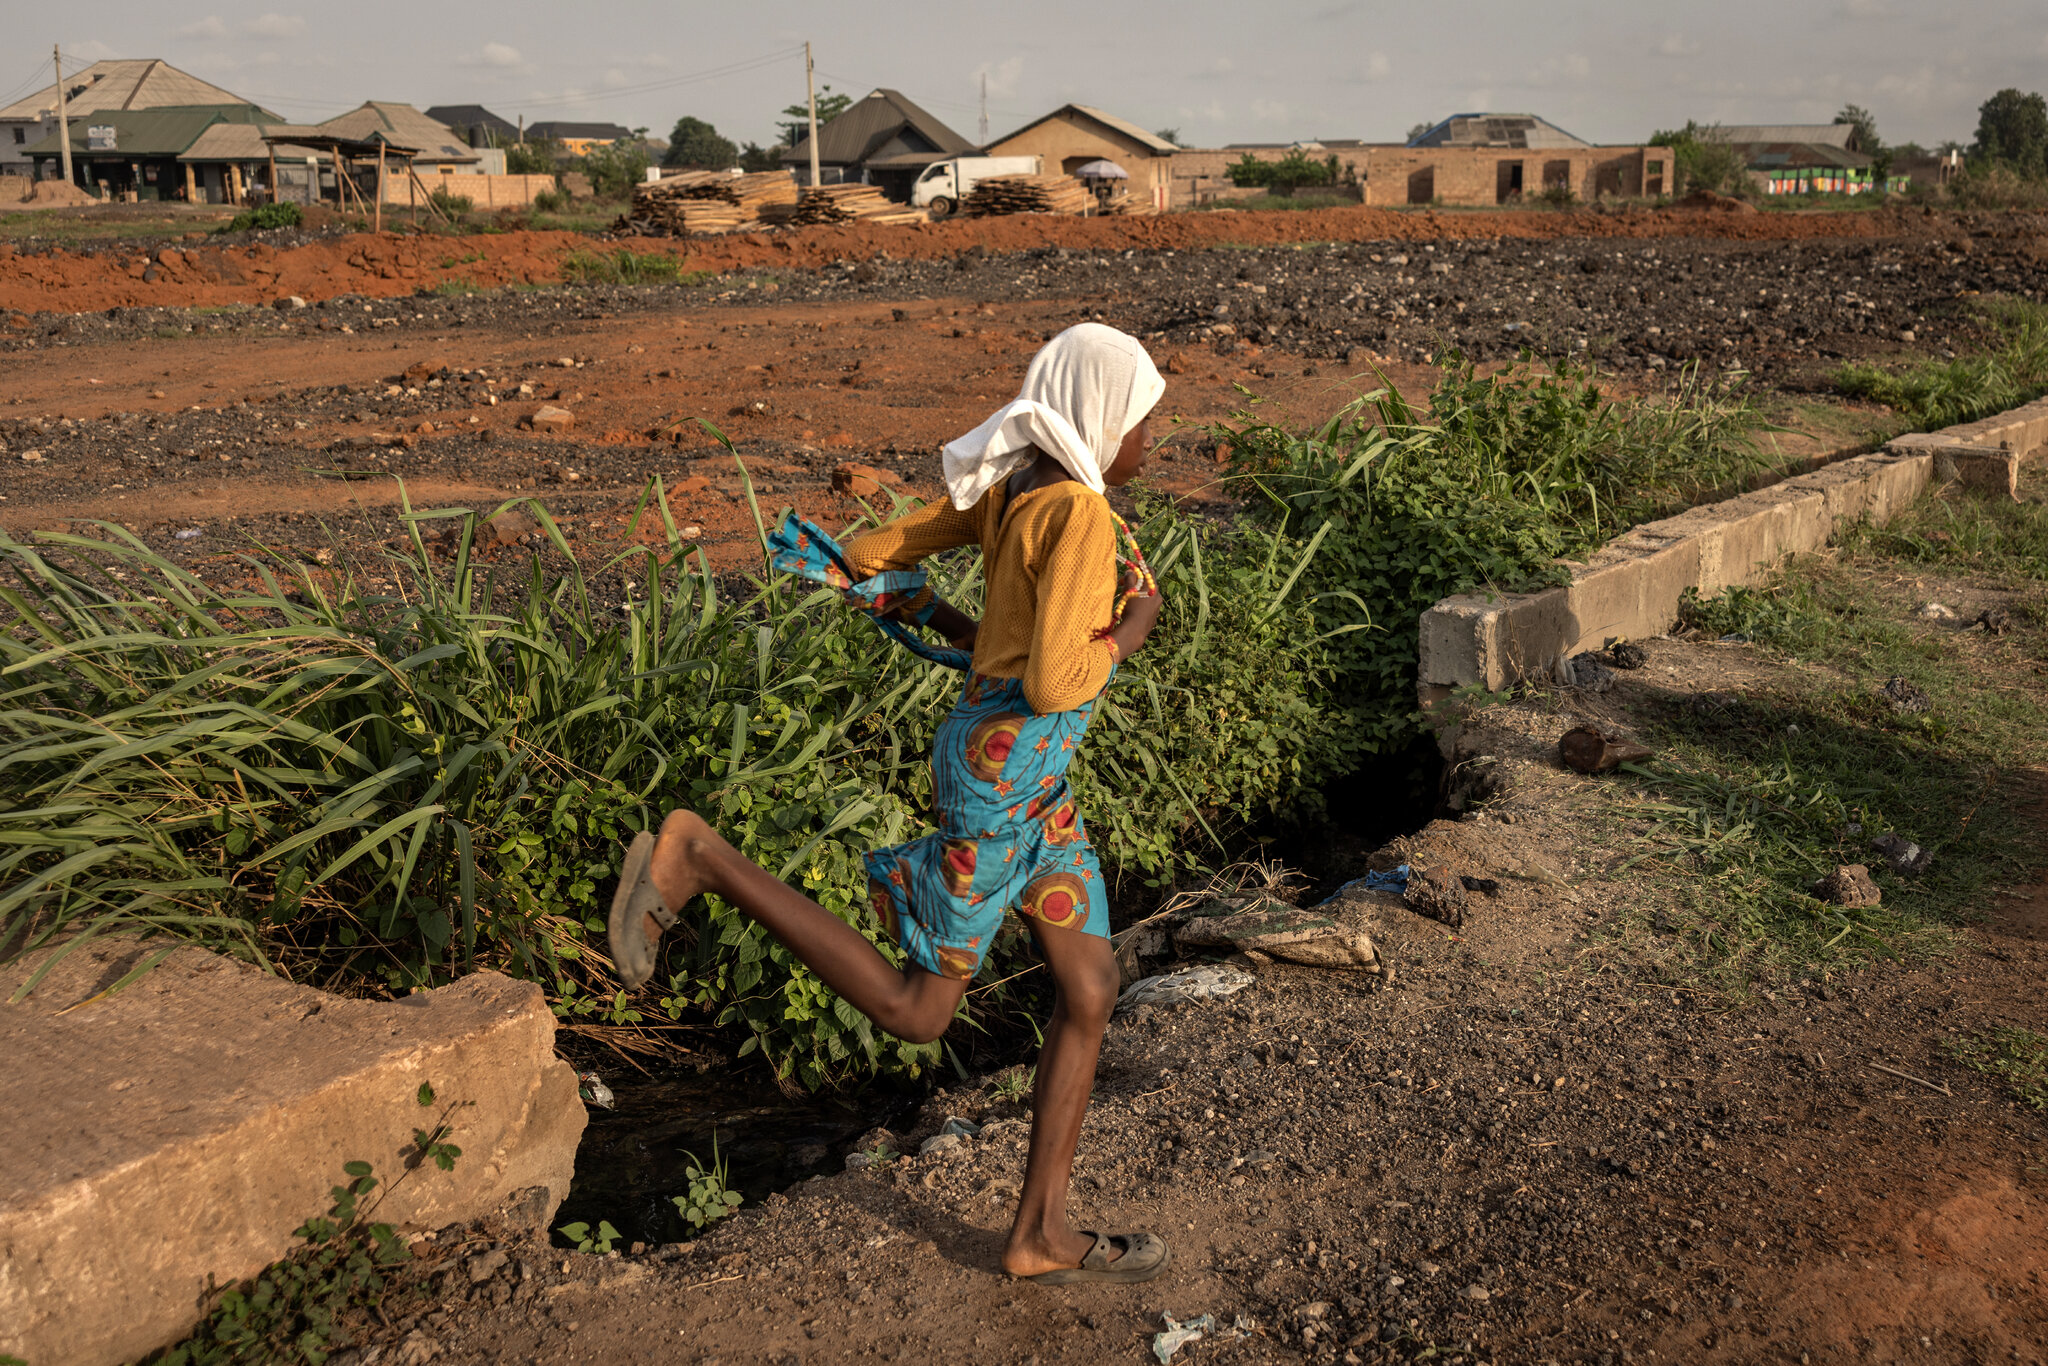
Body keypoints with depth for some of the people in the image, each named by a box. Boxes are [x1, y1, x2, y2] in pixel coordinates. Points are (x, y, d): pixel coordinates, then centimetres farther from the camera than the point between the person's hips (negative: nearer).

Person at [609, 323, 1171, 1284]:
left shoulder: (1008, 487, 7)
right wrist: (1136, 625, -9)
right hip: (1002, 774, -10)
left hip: (1034, 778, 10)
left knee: (1091, 994, 12)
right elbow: (1053, 685, -26)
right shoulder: (1078, 512, -19)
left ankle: (1041, 1234, 20)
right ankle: (699, 858, 2)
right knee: (915, 1011, 2)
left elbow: (871, 557, 11)